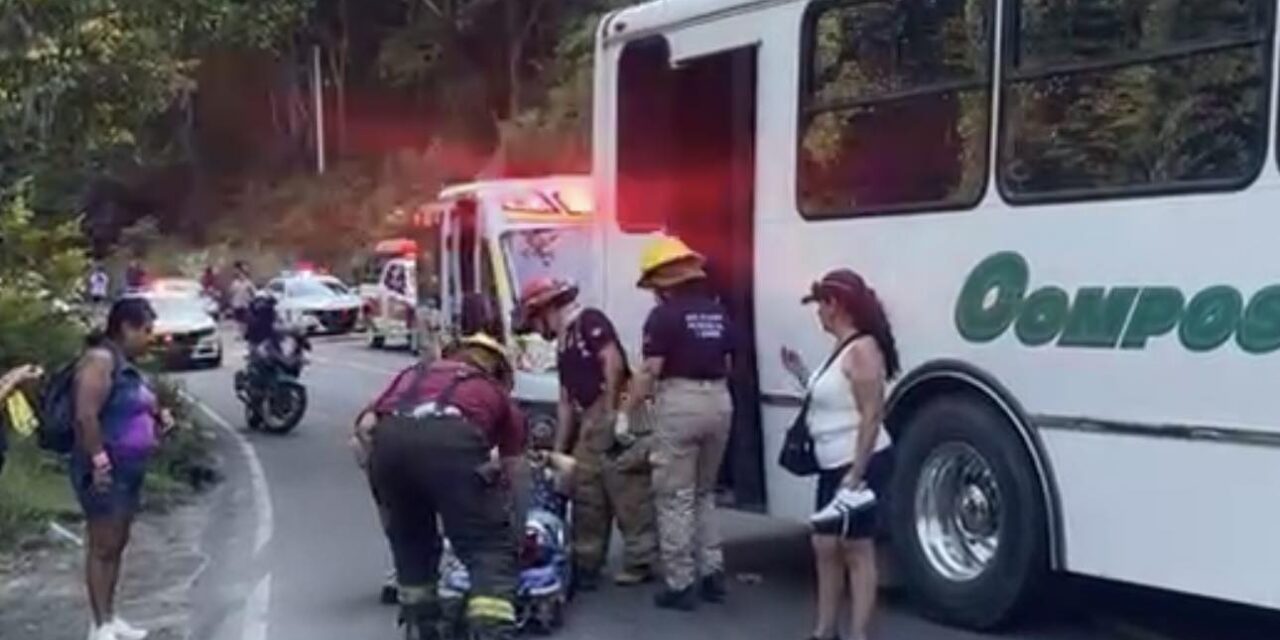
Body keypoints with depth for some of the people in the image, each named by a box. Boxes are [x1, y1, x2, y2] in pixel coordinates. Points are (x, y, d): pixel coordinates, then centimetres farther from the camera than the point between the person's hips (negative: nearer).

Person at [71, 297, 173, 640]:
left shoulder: (126, 364, 14)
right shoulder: (100, 359, -15)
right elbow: (86, 415, -24)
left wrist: (157, 418, 9)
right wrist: (99, 460, -25)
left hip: (129, 469, 10)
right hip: (107, 471, -10)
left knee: (117, 545, 14)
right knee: (103, 546, -5)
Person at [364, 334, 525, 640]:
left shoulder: (415, 372, 41)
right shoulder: (498, 394, 35)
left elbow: (366, 425, 31)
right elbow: (510, 476, 42)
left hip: (388, 437, 3)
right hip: (451, 438, -3)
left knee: (409, 539, 27)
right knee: (491, 549, 8)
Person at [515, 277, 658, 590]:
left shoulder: (590, 321, -4)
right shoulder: (564, 345, 22)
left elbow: (614, 362, -17)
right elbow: (566, 402, 23)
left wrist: (611, 411, -20)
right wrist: (558, 449, 21)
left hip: (616, 416, -10)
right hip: (589, 421, 10)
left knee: (628, 491, -5)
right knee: (586, 492, 12)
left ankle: (640, 562, 1)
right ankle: (585, 562, 20)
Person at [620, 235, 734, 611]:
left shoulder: (664, 314, -9)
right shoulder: (718, 312, 12)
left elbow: (650, 371, -14)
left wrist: (625, 412, -7)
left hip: (680, 402, -7)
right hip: (718, 401, 7)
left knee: (675, 498, 2)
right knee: (704, 493, 20)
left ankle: (681, 584, 5)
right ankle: (712, 573, 19)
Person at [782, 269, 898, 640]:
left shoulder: (862, 350, -16)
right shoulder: (842, 349, 14)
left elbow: (871, 416, -22)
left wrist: (856, 473, -25)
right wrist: (802, 375, 15)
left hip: (861, 466, -10)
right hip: (834, 467, 10)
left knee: (857, 550, -5)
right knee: (825, 547, 12)